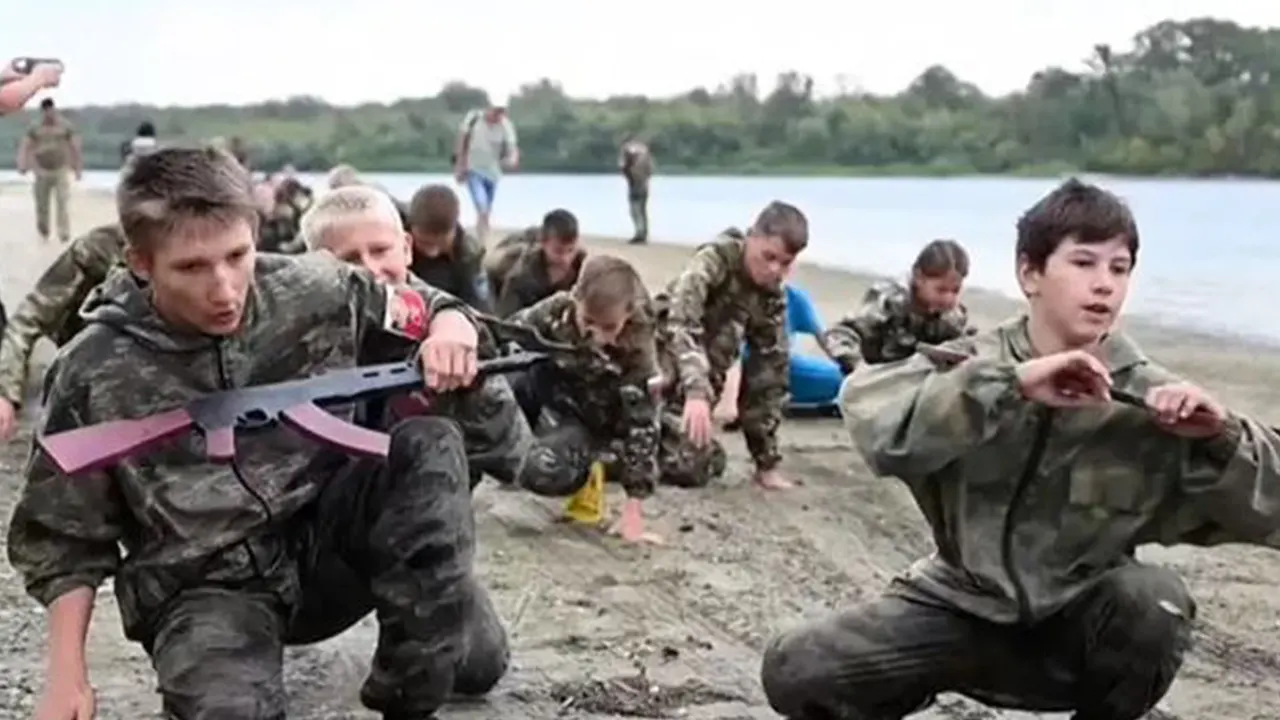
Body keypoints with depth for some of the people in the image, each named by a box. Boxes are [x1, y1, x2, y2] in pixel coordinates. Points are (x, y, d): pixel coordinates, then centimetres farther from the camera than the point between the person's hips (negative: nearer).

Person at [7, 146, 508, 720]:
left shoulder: (313, 294, -8)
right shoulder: (94, 376, -11)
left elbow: (435, 312, 7)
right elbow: (65, 538, 0)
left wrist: (451, 334, -18)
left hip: (324, 538, 3)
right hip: (206, 585, -3)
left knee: (428, 445, -24)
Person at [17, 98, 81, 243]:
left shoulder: (65, 128, 3)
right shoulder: (35, 130, 5)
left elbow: (75, 147, 8)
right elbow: (25, 147, 0)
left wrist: (78, 167, 9)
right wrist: (23, 165, -14)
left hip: (61, 171, -2)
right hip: (42, 172, 2)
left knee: (63, 203, -14)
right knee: (42, 206, 6)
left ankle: (64, 234, -15)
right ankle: (43, 231, 30)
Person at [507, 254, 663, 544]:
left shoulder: (637, 355, -28)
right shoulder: (557, 310, -22)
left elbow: (641, 426, -26)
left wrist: (633, 511, -28)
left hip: (583, 421, -4)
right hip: (546, 395, 4)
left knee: (543, 471, -34)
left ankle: (584, 467, 3)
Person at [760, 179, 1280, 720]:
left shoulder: (1150, 403, -9)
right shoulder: (973, 366, -10)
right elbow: (866, 413, -30)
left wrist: (1220, 436, -27)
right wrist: (1011, 384, -36)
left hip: (1078, 626, 0)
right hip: (964, 609, 0)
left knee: (1154, 599, -32)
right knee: (795, 671, -17)